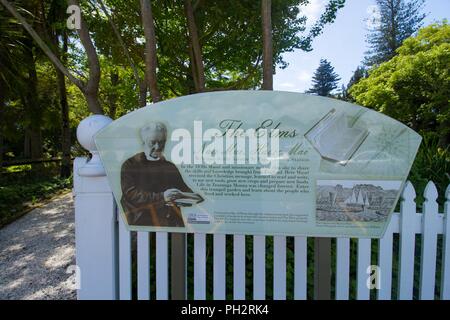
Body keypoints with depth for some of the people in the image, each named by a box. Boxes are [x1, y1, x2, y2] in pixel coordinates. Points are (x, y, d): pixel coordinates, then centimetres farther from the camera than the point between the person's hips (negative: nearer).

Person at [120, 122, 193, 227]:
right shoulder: (130, 165, 4)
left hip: (170, 220, 0)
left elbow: (183, 189, 12)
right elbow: (131, 194, -9)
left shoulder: (170, 166, 18)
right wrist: (161, 197, -22)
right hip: (142, 220, 1)